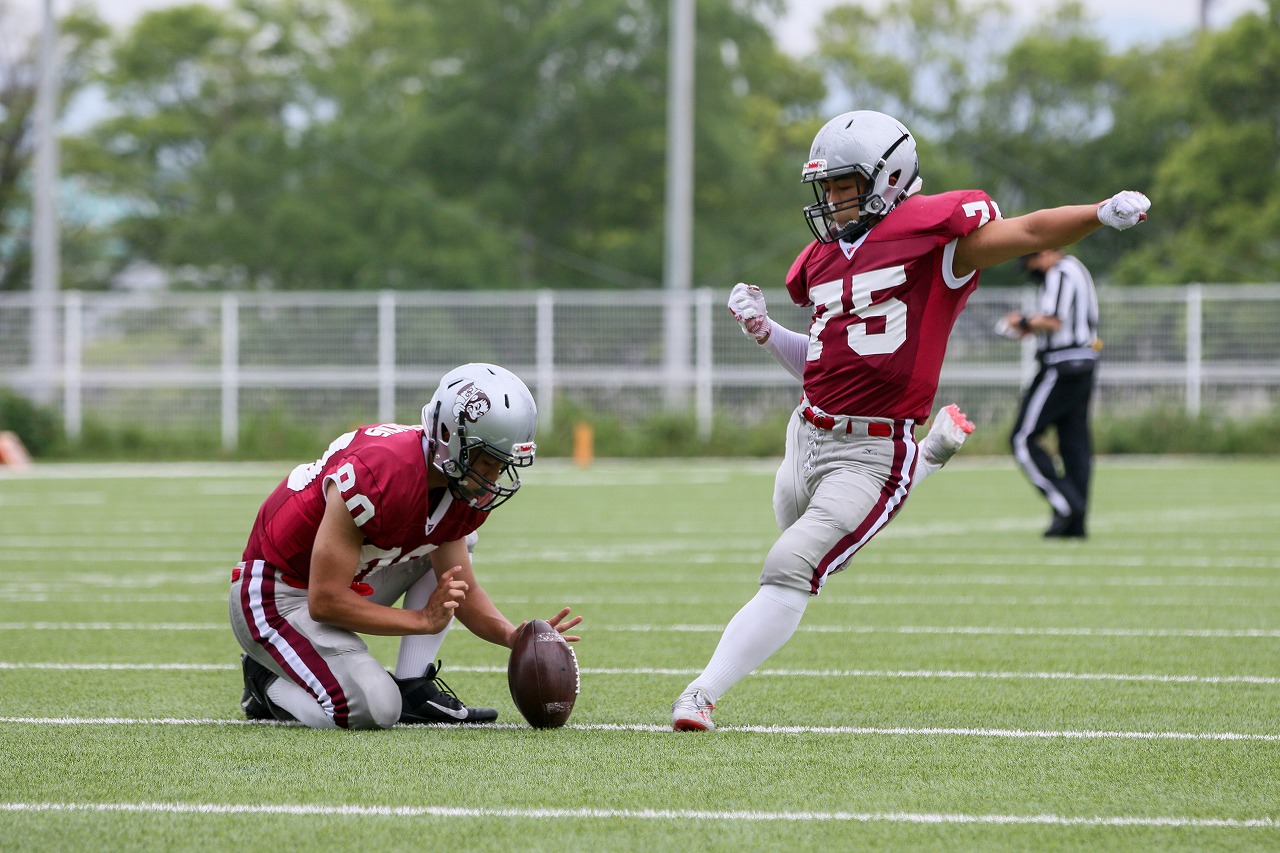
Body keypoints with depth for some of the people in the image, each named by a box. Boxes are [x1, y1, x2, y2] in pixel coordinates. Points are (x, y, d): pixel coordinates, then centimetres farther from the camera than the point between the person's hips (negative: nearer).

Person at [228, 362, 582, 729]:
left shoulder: (462, 489, -5)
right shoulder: (377, 474, -32)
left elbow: (462, 589, 6)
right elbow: (324, 602, -28)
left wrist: (514, 637, -13)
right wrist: (423, 620, -23)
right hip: (276, 599, -9)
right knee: (375, 709, -26)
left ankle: (413, 687, 0)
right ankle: (270, 682, 1)